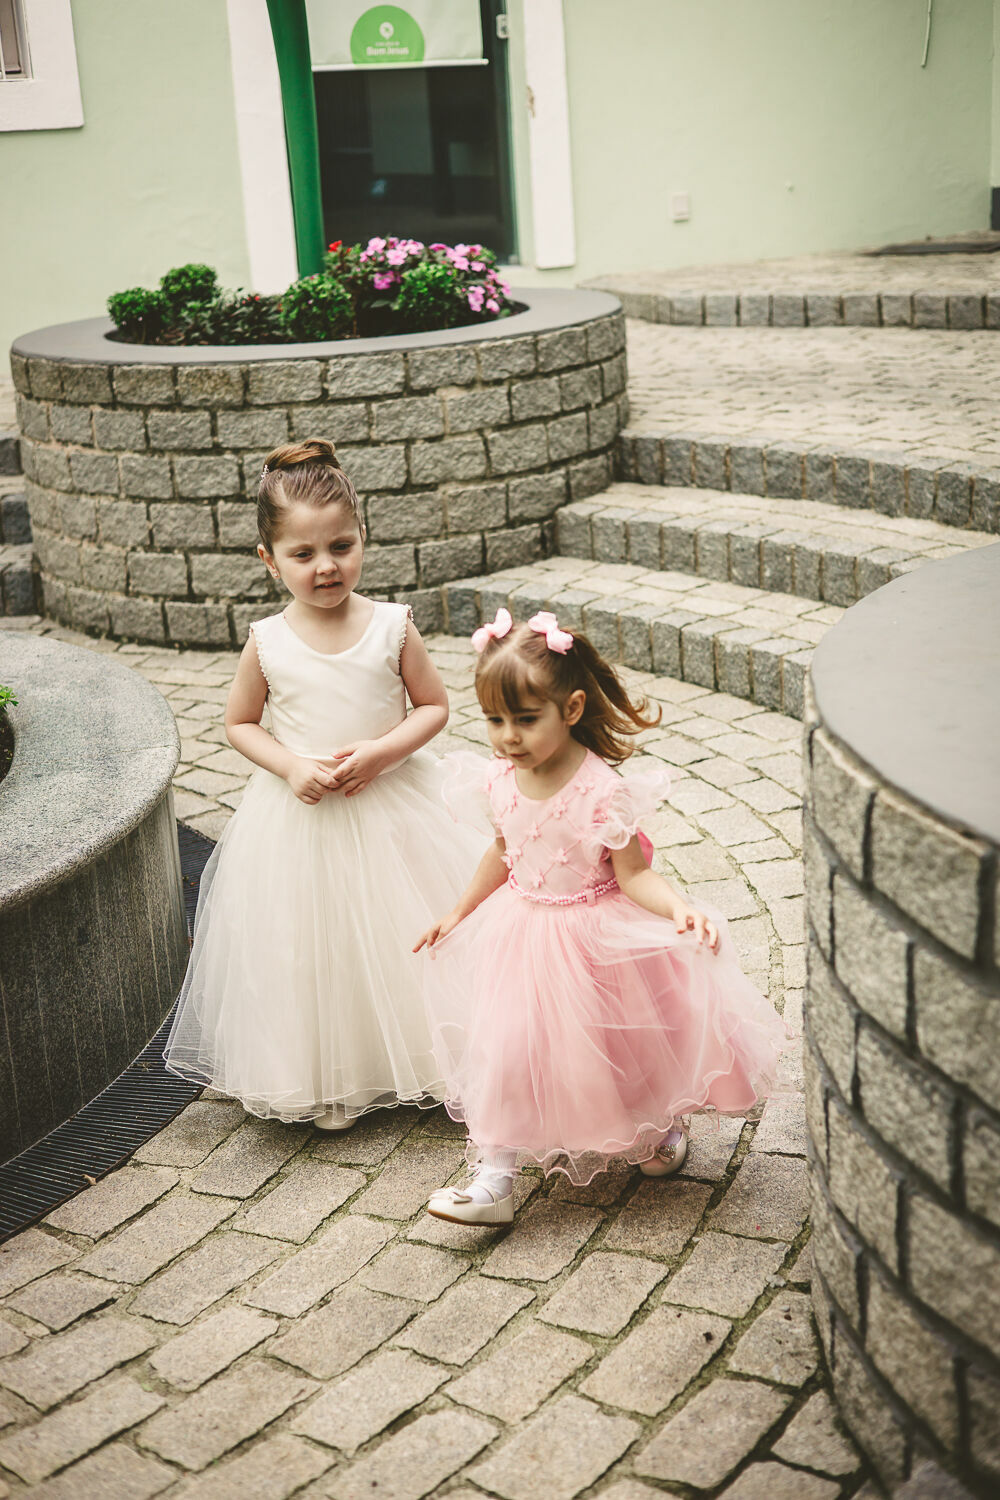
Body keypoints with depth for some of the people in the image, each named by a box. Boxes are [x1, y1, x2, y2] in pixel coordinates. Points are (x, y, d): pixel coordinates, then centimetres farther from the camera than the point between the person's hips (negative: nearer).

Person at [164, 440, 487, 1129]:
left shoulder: (392, 626, -9)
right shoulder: (268, 643, -8)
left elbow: (434, 706, -2)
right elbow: (240, 723, 4)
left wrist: (380, 751, -18)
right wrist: (289, 766, -14)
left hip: (390, 806, 0)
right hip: (300, 816, 0)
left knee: (400, 940, 10)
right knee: (316, 950, 9)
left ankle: (419, 1060, 30)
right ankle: (331, 1082, 26)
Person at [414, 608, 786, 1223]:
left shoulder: (603, 790, -26)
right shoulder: (499, 780, -8)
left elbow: (633, 875, -20)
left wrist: (680, 909, -39)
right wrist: (458, 913, 19)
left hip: (593, 934, -4)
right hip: (522, 935, 5)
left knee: (610, 1045, 12)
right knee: (507, 1047, 3)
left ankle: (660, 1129, 42)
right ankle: (496, 1177, 16)